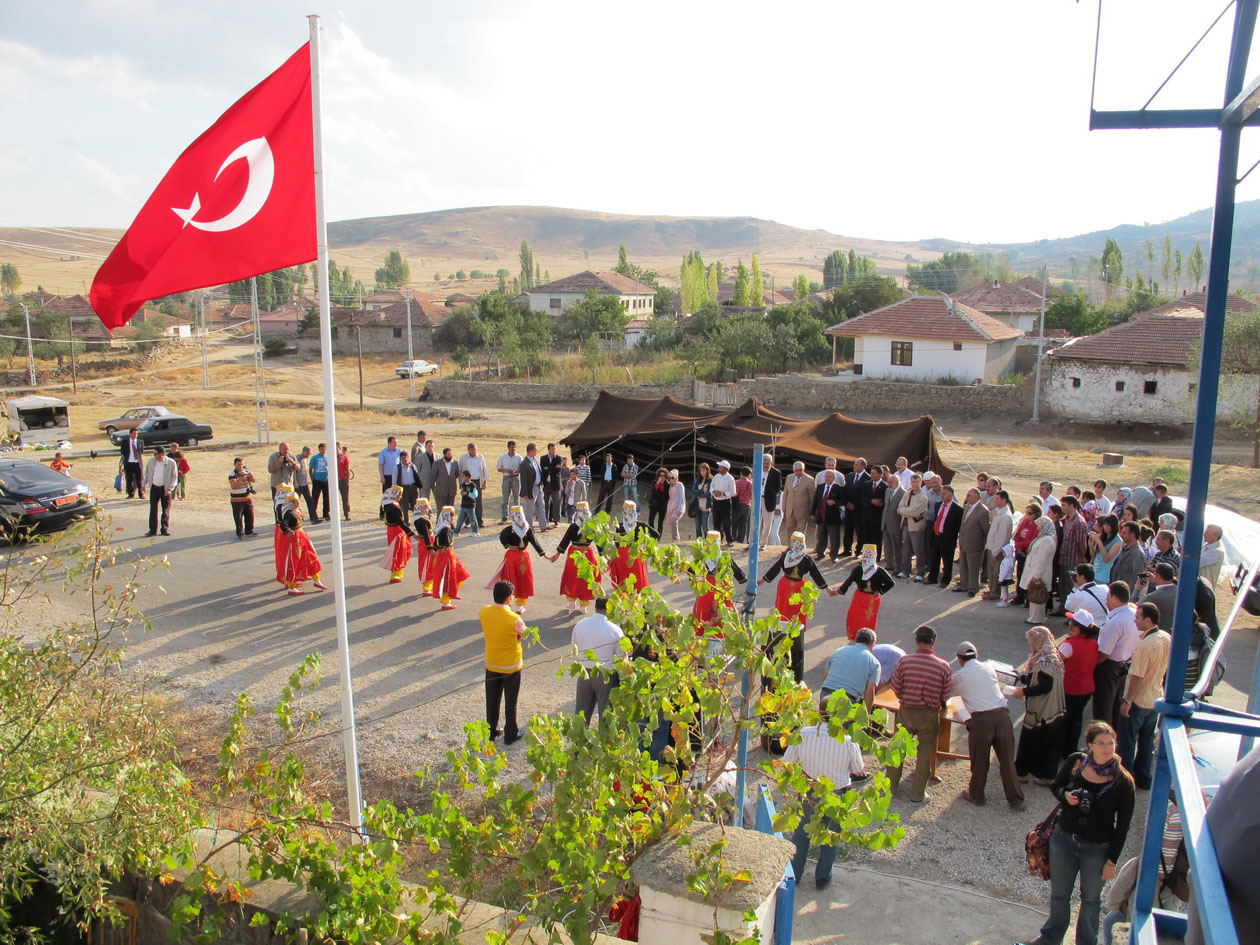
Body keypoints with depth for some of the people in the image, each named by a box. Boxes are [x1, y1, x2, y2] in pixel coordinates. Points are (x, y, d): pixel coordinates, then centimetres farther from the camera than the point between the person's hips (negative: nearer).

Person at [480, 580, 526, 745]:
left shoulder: (483, 612, -13)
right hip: (511, 666, -4)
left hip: (491, 664, 4)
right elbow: (525, 635, -10)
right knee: (510, 701, 13)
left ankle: (491, 731, 33)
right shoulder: (514, 619, -26)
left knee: (492, 700, 20)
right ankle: (511, 734, 25)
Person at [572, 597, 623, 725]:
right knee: (606, 715, 10)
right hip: (606, 676, -4)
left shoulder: (579, 625, -6)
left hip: (584, 674, 4)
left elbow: (574, 651, 6)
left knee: (581, 715, 18)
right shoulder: (615, 630, -17)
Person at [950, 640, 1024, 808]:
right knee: (1007, 759, 13)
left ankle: (976, 795, 29)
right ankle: (1016, 799, 21)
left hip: (981, 719, -3)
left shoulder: (960, 675, 1)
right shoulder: (990, 669, 13)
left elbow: (949, 692, 16)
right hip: (1002, 714, 3)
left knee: (979, 761, 13)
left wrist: (949, 676, 36)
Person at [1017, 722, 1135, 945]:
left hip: (1097, 849, -2)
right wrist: (1066, 795, -18)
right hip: (1064, 838, 2)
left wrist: (1112, 861, -7)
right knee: (1059, 894, 20)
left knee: (1091, 898, 20)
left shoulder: (1123, 781, -18)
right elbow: (1056, 786, 5)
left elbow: (1122, 826, -10)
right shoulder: (1075, 761, -12)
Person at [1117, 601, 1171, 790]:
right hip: (1156, 698, 8)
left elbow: (1137, 676, -26)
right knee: (1147, 741, 19)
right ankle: (1145, 779, 29)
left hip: (1138, 701, -8)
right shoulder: (1167, 639, -2)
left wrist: (1127, 701, -19)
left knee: (1127, 741, 7)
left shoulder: (1144, 644, -27)